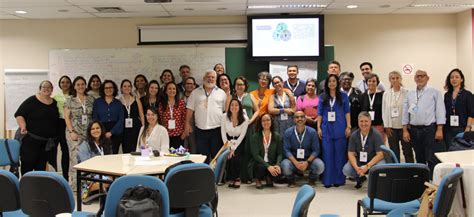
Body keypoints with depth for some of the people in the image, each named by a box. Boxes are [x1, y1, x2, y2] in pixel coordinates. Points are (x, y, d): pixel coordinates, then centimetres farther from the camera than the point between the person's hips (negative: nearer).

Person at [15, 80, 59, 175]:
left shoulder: (55, 103, 11)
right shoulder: (31, 101, -3)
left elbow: (57, 121, 19)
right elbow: (19, 114, -4)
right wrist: (23, 127, -19)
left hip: (48, 142, 4)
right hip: (31, 140, -4)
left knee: (41, 167, 10)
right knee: (27, 164, -4)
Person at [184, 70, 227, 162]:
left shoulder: (221, 93, 8)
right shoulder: (195, 93, 9)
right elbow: (190, 110, 7)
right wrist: (188, 124, 0)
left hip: (217, 129, -1)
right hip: (201, 130, 1)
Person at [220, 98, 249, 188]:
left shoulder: (245, 119, -18)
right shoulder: (224, 116, -14)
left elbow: (242, 135, -13)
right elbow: (223, 132, -7)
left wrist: (234, 148, -16)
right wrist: (227, 146, -13)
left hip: (239, 142, -1)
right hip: (228, 140, 1)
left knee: (235, 157, -23)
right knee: (228, 157, -21)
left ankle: (237, 178, -2)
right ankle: (231, 178, -1)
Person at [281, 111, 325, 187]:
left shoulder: (312, 132, -7)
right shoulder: (288, 132, -7)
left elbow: (316, 150, -7)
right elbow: (286, 150, -10)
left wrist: (307, 162, -22)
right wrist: (296, 163, -24)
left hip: (309, 159, 1)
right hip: (293, 159, 0)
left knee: (320, 166, -29)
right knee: (285, 166, -32)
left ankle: (312, 180, 8)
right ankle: (291, 180, 6)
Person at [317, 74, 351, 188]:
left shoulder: (343, 96, 6)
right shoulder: (322, 97, 9)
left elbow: (347, 112, 4)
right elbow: (319, 113, 9)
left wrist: (348, 127, -3)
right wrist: (319, 127, 2)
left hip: (340, 129, -1)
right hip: (326, 129, 1)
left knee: (340, 154, 3)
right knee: (327, 155, 2)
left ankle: (339, 179, 11)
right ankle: (328, 180, 7)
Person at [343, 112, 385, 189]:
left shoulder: (376, 135, -15)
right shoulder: (354, 135, -6)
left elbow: (380, 154, -18)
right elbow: (351, 153, -6)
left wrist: (367, 166, -28)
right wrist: (356, 167, -24)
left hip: (374, 161, -3)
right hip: (359, 161, 3)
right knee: (346, 170, -23)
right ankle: (360, 178, 12)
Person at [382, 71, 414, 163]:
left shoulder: (406, 93, -3)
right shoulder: (386, 94, 7)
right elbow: (384, 111, 7)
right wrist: (387, 126, 2)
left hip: (404, 126, -2)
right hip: (392, 128, 3)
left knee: (407, 151, 3)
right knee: (394, 152, 7)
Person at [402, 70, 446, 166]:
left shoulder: (434, 92, 1)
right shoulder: (410, 94, 12)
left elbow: (440, 111, -5)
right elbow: (405, 112, 11)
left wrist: (439, 129, -12)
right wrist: (405, 130, 5)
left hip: (430, 129, -4)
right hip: (414, 130, 4)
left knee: (431, 159, -7)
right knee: (419, 158, 13)